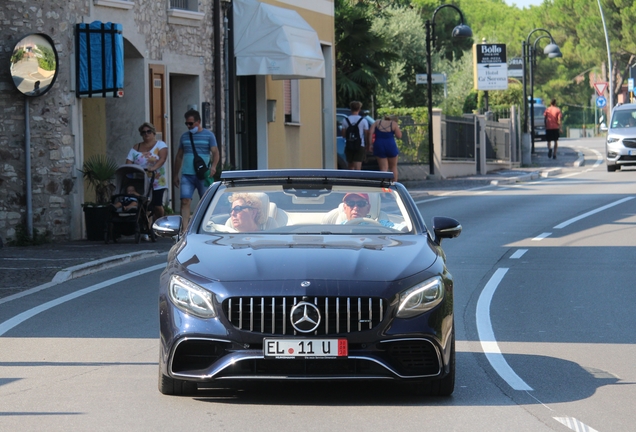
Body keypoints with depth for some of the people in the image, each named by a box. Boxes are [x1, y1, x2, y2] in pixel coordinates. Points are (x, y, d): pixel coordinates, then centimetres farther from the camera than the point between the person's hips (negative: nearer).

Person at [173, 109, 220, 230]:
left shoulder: (208, 135, 4)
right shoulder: (184, 136, 15)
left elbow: (215, 152, -3)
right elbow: (179, 156, 21)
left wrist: (213, 166, -23)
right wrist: (175, 175, 18)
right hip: (187, 175, 2)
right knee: (185, 202, -12)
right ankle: (185, 230, -19)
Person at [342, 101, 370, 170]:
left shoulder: (345, 120, 0)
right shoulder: (363, 121, -5)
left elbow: (343, 135, 4)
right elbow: (366, 135, -4)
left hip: (349, 147, 2)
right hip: (360, 146, -2)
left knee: (351, 167, 15)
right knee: (357, 168, -6)